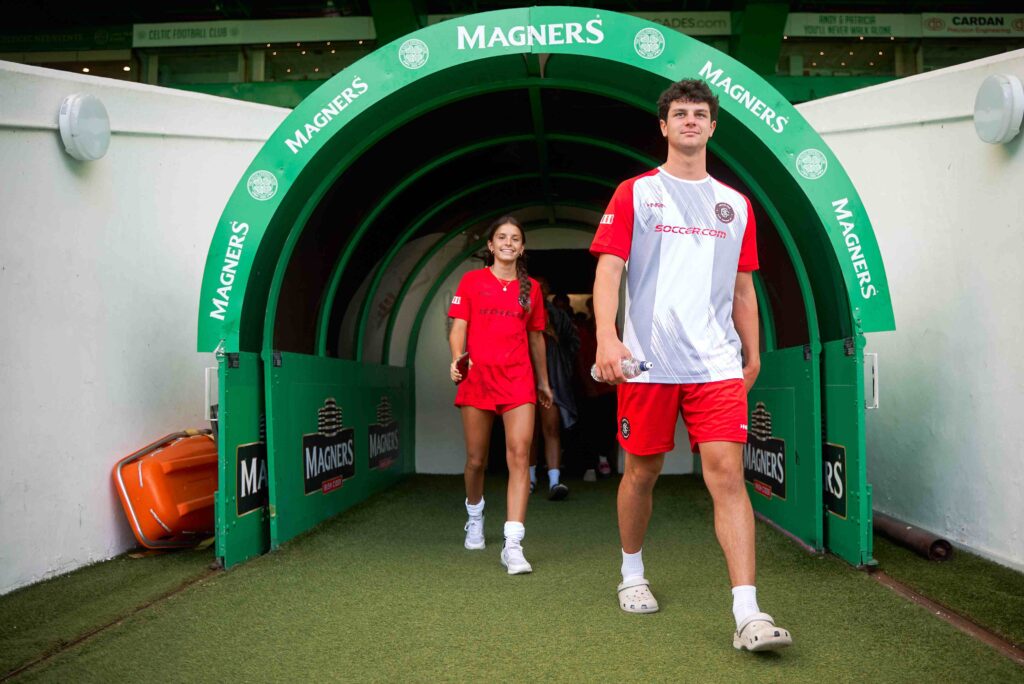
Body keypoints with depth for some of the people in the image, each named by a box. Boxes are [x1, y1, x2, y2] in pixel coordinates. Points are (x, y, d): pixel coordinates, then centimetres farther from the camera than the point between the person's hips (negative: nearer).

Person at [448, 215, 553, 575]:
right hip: (477, 377, -1)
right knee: (476, 460, 8)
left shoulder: (530, 288, 11)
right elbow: (458, 327, 2)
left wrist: (543, 381, 23)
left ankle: (513, 545, -15)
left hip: (518, 379, 1)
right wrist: (457, 358, -18)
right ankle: (475, 518, 38)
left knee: (519, 454, -13)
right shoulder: (472, 281, 6)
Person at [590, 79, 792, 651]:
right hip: (647, 361, -1)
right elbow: (609, 269, -4)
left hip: (717, 363, 2)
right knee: (642, 473, 9)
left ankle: (748, 615, -10)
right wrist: (607, 337, -17)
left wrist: (752, 353, 16)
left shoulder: (736, 205, 14)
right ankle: (633, 574, 33)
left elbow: (742, 288, 19)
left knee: (728, 473, -9)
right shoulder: (635, 193, 5)